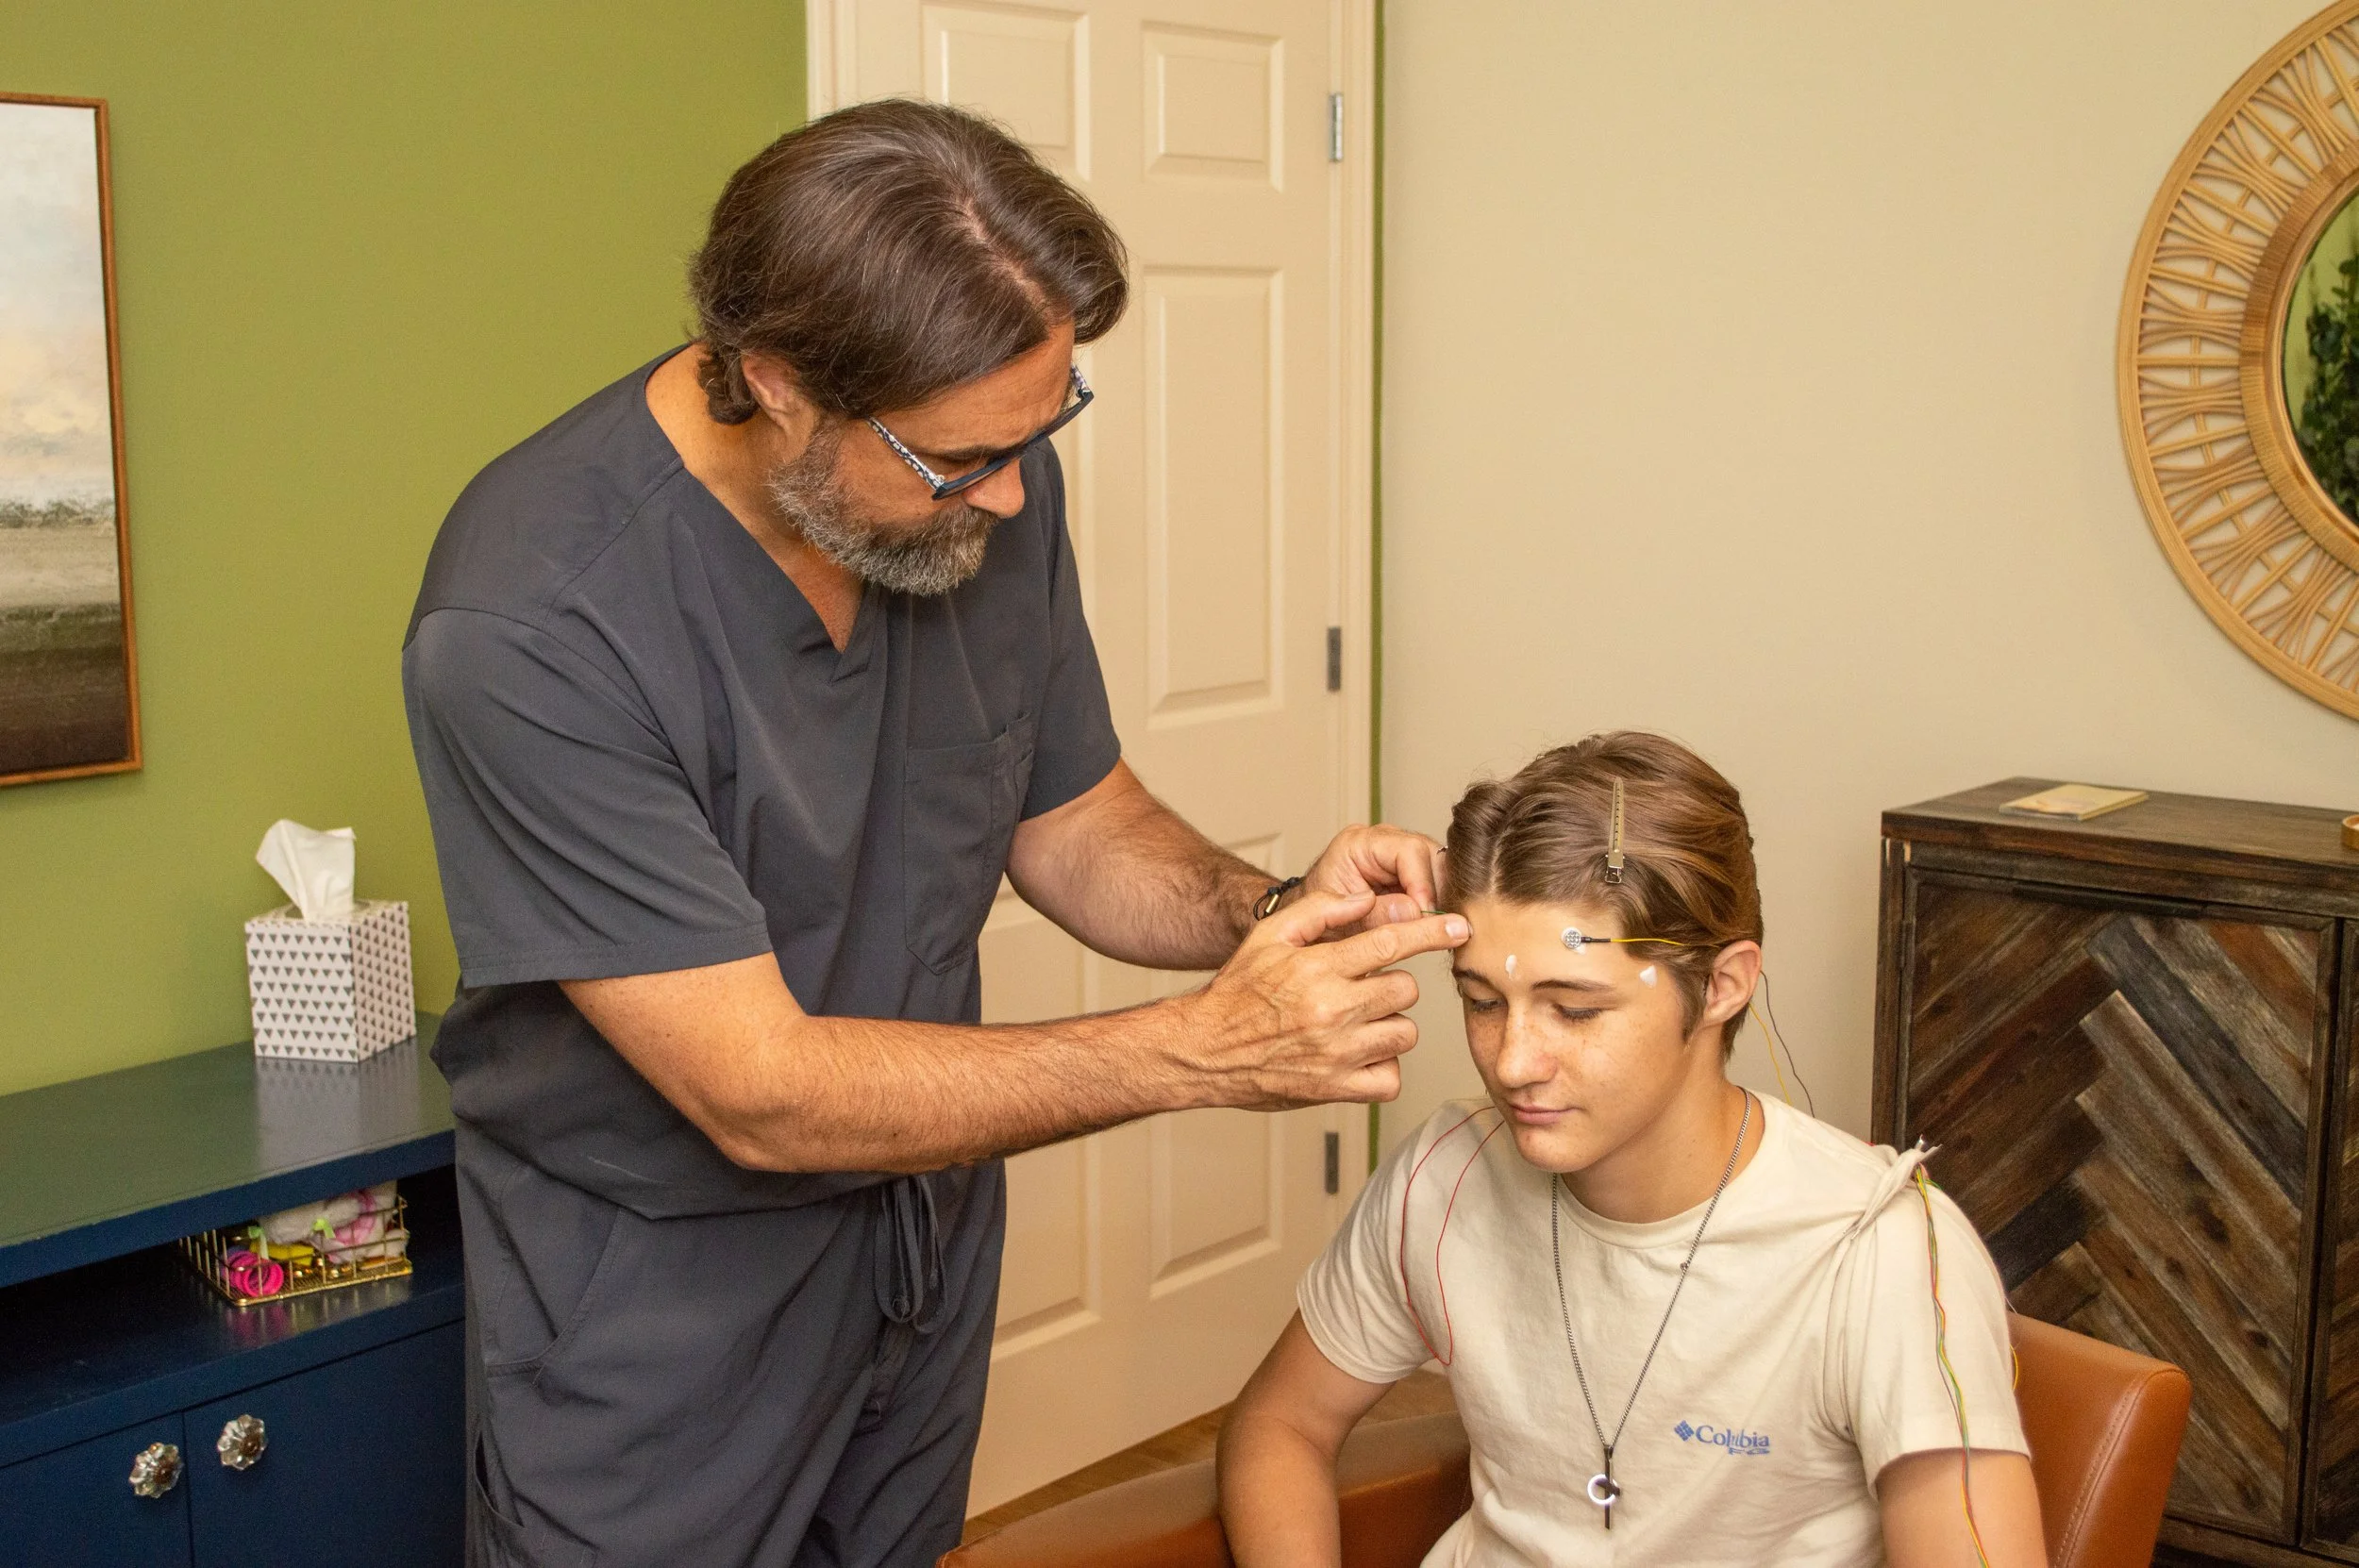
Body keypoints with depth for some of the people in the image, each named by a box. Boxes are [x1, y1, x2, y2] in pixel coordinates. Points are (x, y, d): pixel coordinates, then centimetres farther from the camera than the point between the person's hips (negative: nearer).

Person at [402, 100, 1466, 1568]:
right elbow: (762, 1093, -29)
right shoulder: (529, 625, -31)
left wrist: (1273, 912, -19)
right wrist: (1209, 1046, -32)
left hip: (926, 1208, 6)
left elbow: (1075, 826, 2)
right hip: (662, 1278, -6)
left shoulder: (988, 484, -12)